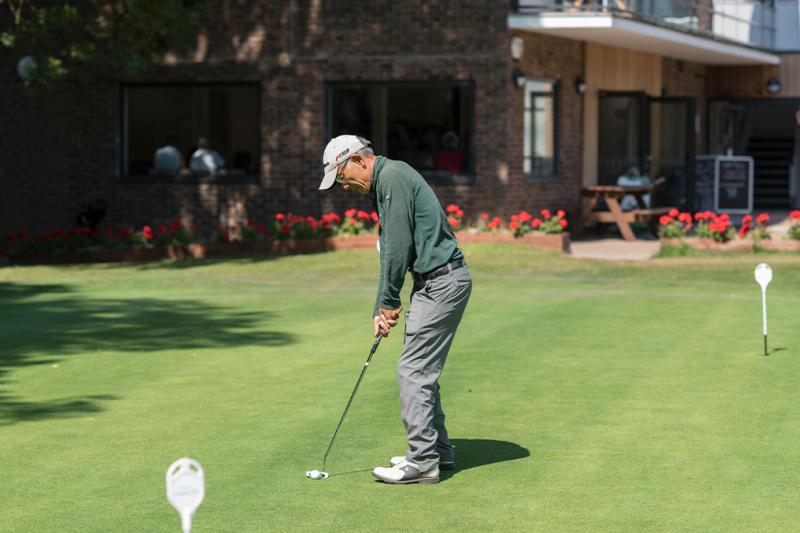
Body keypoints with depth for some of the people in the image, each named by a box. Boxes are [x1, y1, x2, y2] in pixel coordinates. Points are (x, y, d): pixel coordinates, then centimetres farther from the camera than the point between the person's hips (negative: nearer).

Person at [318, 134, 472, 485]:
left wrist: (389, 301, -8)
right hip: (434, 281, 10)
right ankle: (437, 451, 23)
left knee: (413, 370, -7)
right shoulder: (382, 187, 18)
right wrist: (381, 309, 11)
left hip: (441, 281, -10)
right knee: (422, 370, 16)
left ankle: (422, 461, -4)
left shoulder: (393, 176, -14)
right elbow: (391, 253, 19)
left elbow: (399, 246, -18)